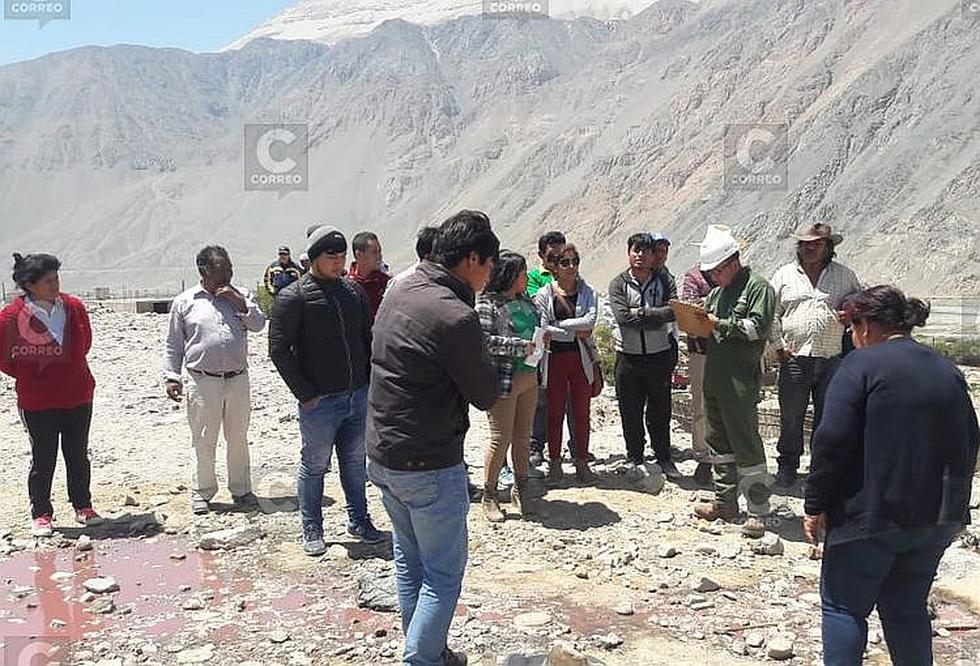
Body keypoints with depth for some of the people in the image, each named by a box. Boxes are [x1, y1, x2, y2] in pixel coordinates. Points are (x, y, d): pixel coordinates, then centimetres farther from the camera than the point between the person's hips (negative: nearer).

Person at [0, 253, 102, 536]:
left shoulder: (74, 307, -1)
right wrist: (29, 377, 3)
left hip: (79, 397, 3)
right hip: (37, 402, -3)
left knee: (78, 457, 13)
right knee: (43, 460, 6)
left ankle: (83, 507, 26)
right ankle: (41, 515, 20)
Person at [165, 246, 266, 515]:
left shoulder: (240, 296, 9)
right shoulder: (184, 302, 3)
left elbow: (258, 324, -3)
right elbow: (173, 345, 7)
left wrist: (238, 301, -10)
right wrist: (171, 376, 1)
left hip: (238, 379, 2)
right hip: (203, 382, -2)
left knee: (239, 439, 11)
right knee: (203, 441, 5)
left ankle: (241, 490, 24)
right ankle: (202, 492, 21)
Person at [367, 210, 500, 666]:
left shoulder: (400, 291, 4)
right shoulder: (455, 316, -23)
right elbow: (487, 396, -13)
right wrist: (486, 363, 6)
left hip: (381, 454, 9)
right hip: (429, 466, -9)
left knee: (410, 560, 21)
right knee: (443, 574, 7)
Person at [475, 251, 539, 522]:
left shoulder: (526, 302, 11)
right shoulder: (487, 303, -11)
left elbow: (536, 328, 25)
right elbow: (483, 339, -21)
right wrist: (520, 346, -21)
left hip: (529, 378, 7)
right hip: (503, 379, -7)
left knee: (523, 436, 14)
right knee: (501, 438, -1)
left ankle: (520, 488, 28)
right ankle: (489, 495, 13)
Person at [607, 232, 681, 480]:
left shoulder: (665, 281, 3)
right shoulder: (618, 284, -1)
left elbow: (675, 310, -13)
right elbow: (623, 317, -15)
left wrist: (640, 313, -17)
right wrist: (657, 315, -16)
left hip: (660, 355, 1)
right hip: (629, 357, 0)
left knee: (660, 410, 9)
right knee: (630, 412, 7)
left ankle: (664, 457, 25)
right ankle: (634, 458, 22)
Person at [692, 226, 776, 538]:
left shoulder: (758, 287, -6)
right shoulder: (717, 291, 18)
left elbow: (757, 327, -17)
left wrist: (720, 324, -15)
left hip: (741, 378, -8)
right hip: (713, 375, 8)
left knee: (746, 444, -5)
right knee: (718, 440, 14)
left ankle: (758, 510, 4)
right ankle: (725, 502, 26)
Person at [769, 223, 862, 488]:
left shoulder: (845, 275, 10)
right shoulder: (784, 275, 8)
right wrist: (779, 345, -1)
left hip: (832, 359, 1)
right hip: (794, 357, -1)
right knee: (790, 416, 3)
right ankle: (787, 465, 17)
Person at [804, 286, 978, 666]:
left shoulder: (861, 364, -10)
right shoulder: (948, 371, 10)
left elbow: (832, 440, -17)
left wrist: (815, 506, -10)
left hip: (871, 516, -6)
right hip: (938, 520, 6)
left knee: (843, 605, 7)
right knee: (907, 608, 18)